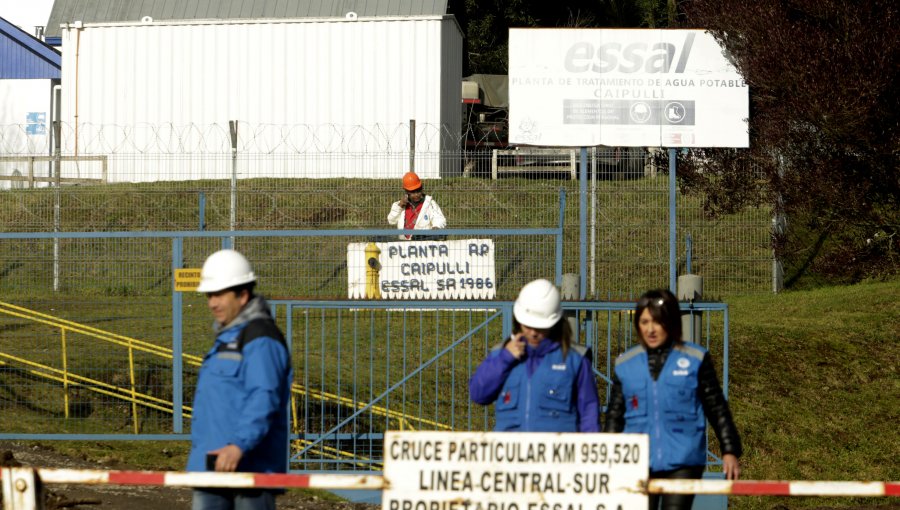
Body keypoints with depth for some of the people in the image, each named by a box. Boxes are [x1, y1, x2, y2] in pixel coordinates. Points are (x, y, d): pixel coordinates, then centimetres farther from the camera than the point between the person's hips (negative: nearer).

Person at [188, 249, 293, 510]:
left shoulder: (260, 339, -12)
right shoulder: (227, 336, 20)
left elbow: (263, 400, -25)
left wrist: (239, 445, -36)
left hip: (248, 464, -10)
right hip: (211, 466, 10)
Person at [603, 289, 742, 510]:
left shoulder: (695, 359, 1)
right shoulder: (625, 364, 8)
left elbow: (717, 409, 7)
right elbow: (614, 416, 15)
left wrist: (730, 450, 4)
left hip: (682, 461, -2)